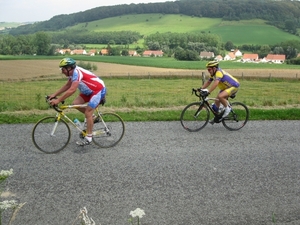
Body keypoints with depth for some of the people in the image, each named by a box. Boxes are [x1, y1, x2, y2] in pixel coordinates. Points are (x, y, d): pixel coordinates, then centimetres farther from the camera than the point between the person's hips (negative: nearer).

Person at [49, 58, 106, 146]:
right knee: (75, 103, -2)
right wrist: (54, 94, 2)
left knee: (87, 113, -11)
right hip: (89, 90, 9)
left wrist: (58, 100, -34)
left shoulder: (77, 72, -26)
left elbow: (72, 90, -35)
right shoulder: (72, 72, 3)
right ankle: (92, 117, 16)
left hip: (99, 90, -9)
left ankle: (88, 137, -1)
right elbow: (67, 86, 9)